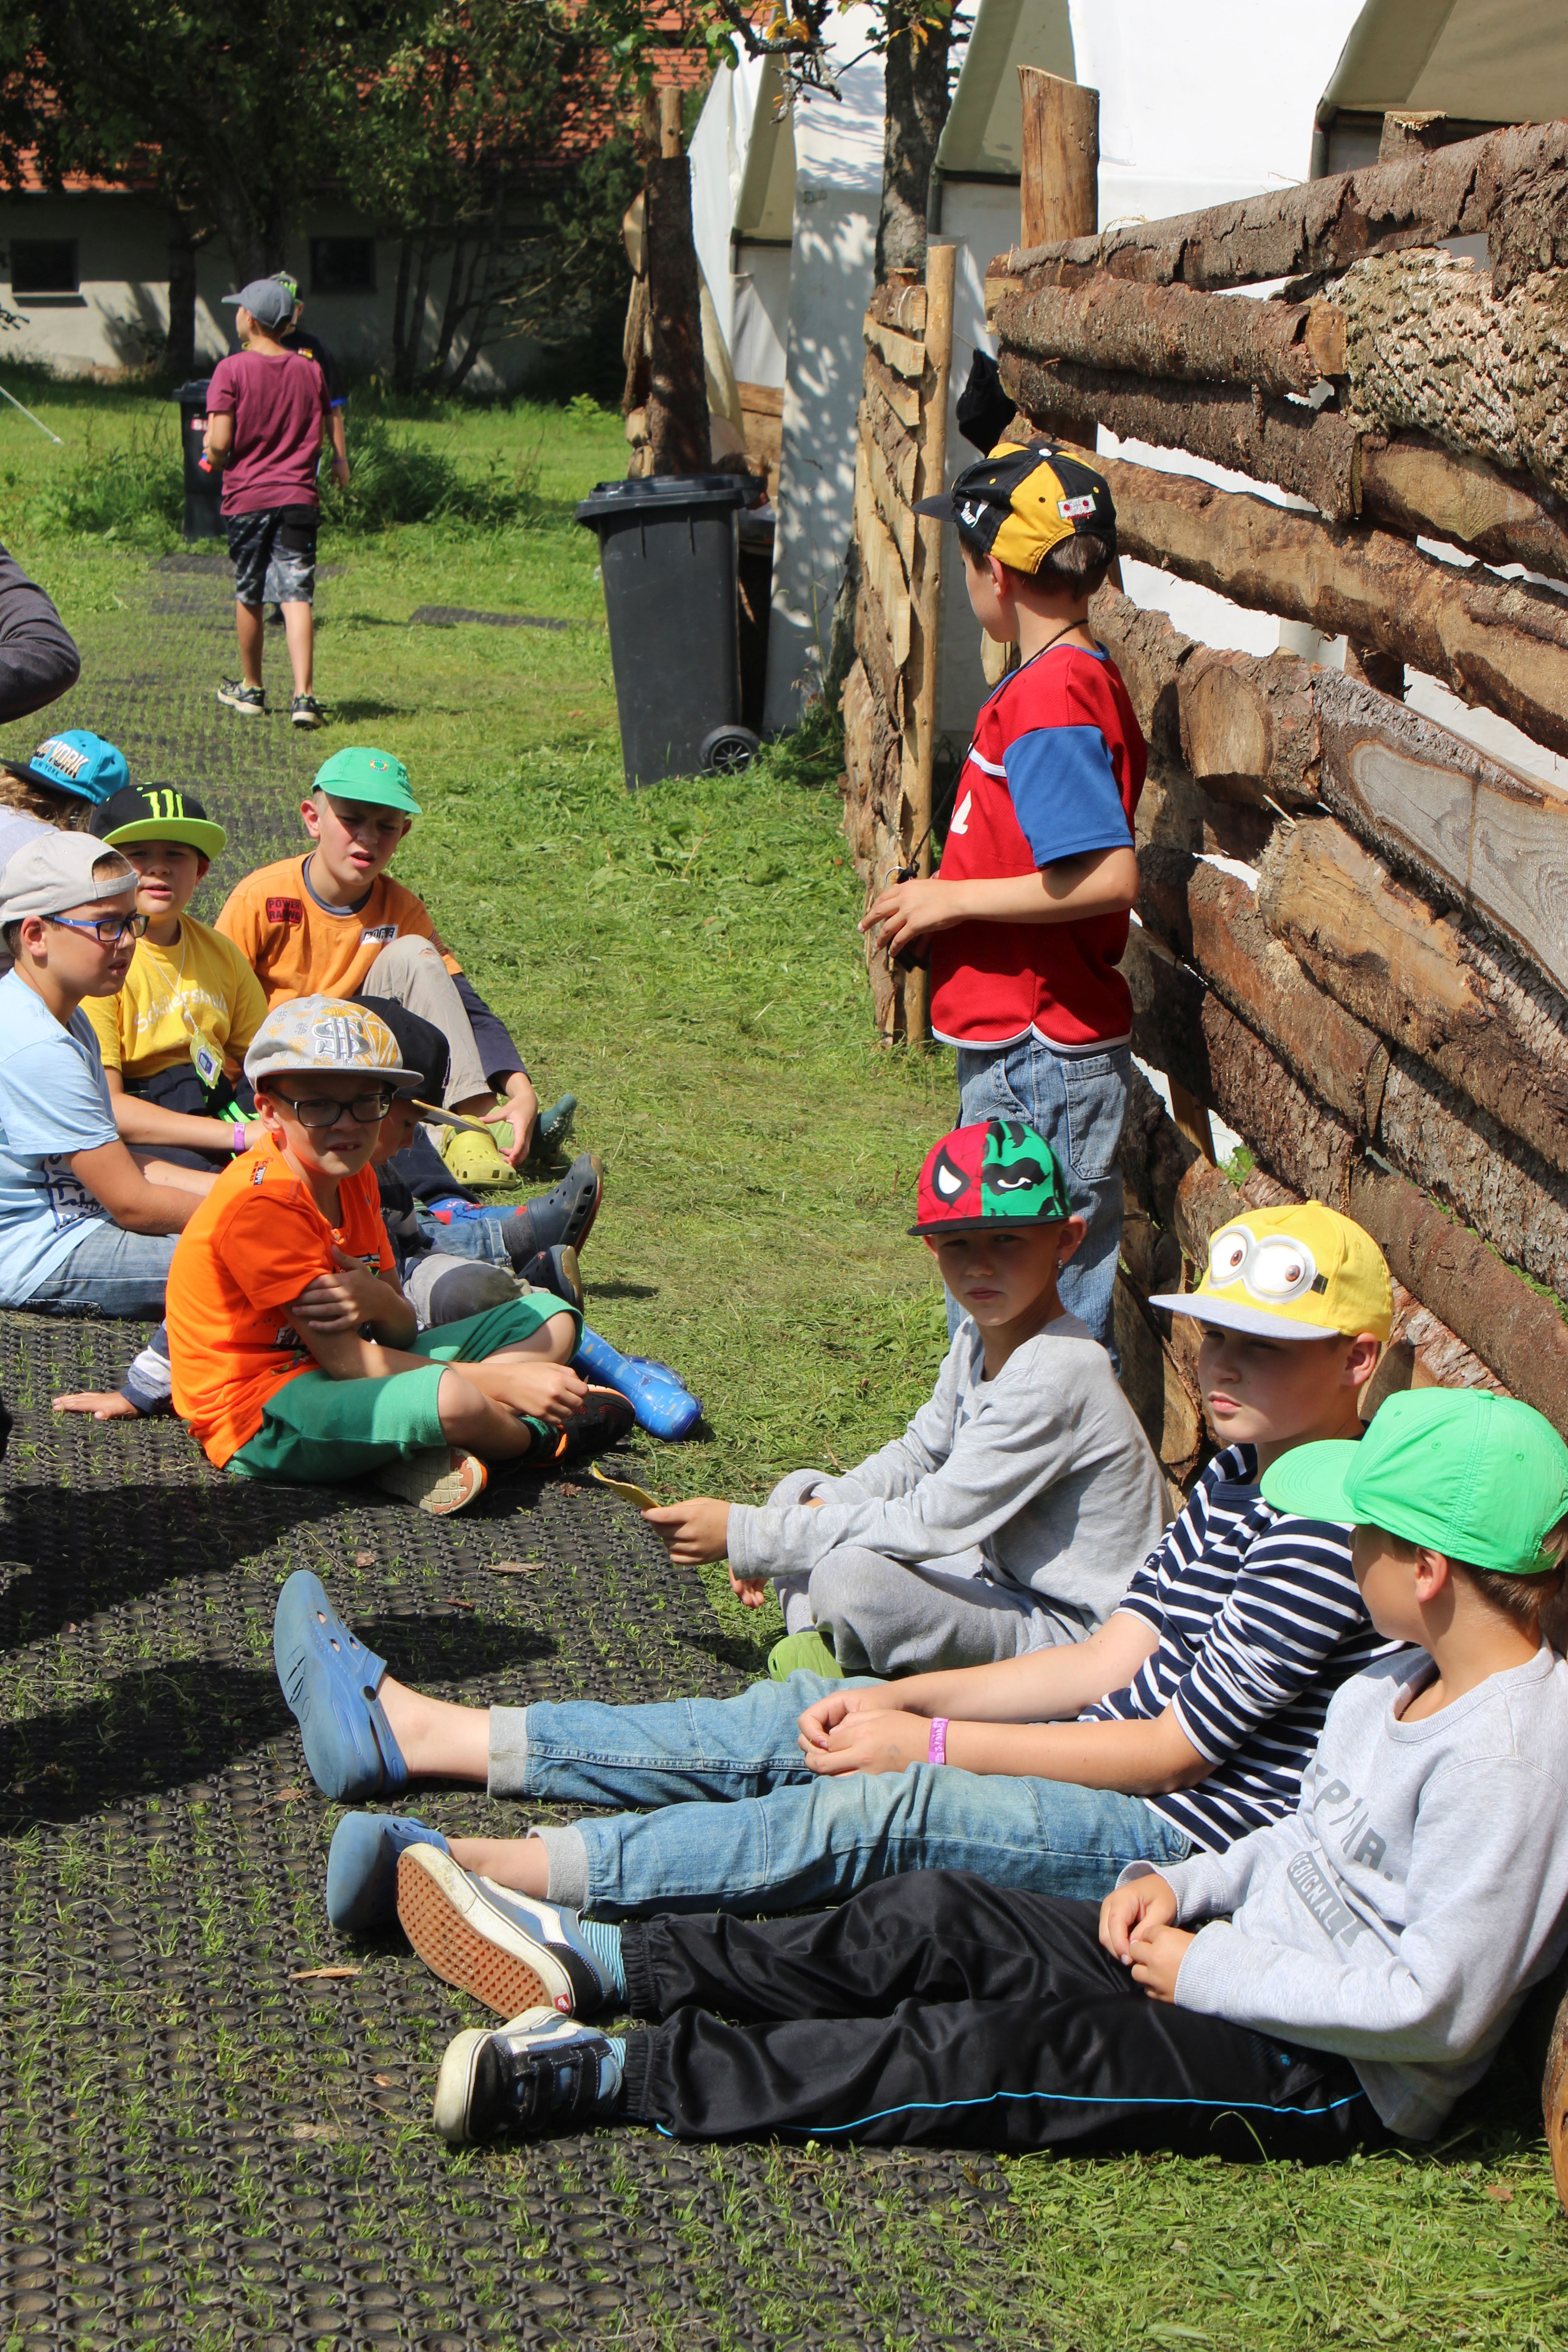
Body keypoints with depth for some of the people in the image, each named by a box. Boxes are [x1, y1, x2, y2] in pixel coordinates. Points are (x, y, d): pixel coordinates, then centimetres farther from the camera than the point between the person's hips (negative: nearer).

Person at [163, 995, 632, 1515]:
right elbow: (342, 1359, -23)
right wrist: (502, 1382, -23)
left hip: (343, 1375, 10)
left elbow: (402, 1333, 8)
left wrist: (381, 1303, -20)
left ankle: (423, 1451, -14)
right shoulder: (260, 1203, -21)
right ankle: (537, 1439, 0)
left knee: (550, 1319, 9)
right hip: (260, 1418, -10)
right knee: (450, 1401, -37)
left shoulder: (354, 1178, 9)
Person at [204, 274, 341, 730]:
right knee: (297, 595, -3)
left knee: (248, 596, 13)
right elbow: (321, 436, 9)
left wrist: (213, 455, 9)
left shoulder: (232, 370, -8)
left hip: (247, 496, -2)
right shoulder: (309, 370, 5)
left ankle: (251, 689, 27)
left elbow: (220, 442, -12)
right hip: (298, 496, 2)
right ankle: (304, 696, -17)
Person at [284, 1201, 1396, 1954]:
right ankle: (417, 1734, 5)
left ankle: (464, 1868, -34)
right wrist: (899, 1702, 3)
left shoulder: (1329, 1530, -19)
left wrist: (931, 1744, -14)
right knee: (794, 1724, 4)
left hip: (1183, 1833, -10)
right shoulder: (1239, 1477, 12)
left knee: (872, 1814, -28)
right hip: (1096, 1760, 10)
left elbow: (1182, 1747, -19)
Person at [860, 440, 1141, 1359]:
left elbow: (1107, 878, -27)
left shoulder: (1051, 700, -19)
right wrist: (942, 902, 12)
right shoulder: (1079, 678, 12)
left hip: (1040, 1058, -10)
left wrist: (951, 899, -17)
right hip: (1024, 1042, 10)